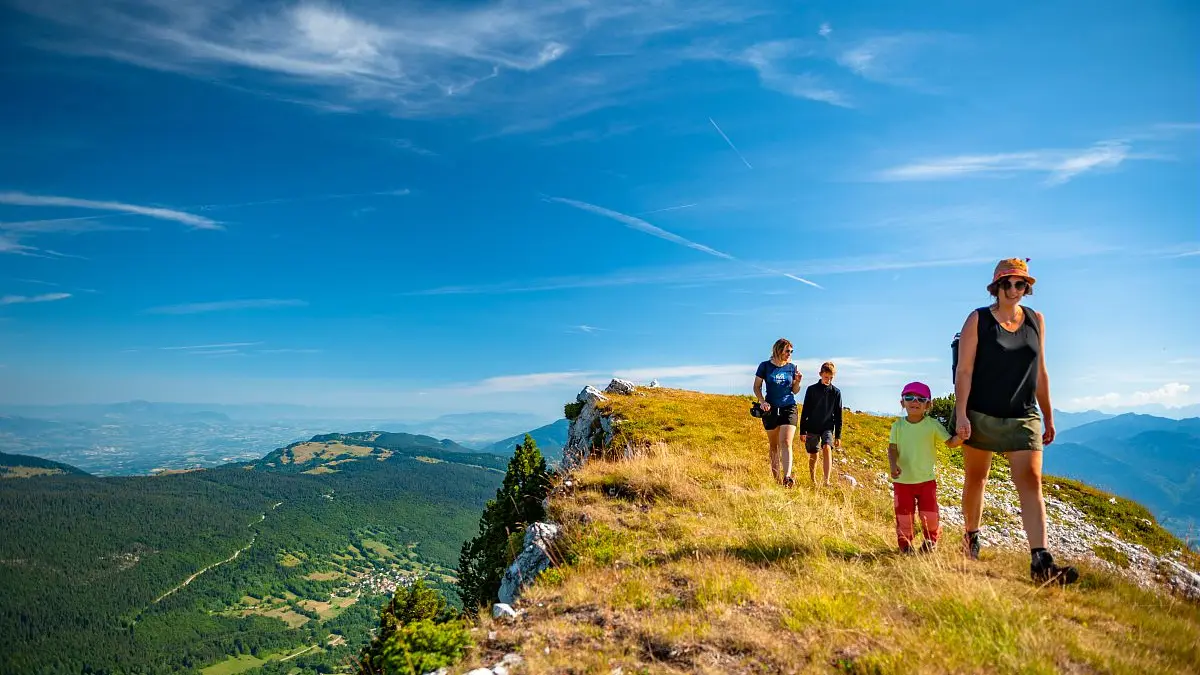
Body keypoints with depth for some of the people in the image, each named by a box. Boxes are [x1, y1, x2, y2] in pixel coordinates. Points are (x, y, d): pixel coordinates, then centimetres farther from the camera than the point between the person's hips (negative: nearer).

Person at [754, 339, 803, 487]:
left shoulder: (791, 367, 5)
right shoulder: (765, 366, -1)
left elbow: (795, 391, 12)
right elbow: (757, 387, 5)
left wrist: (797, 382, -8)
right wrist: (762, 401, -11)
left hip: (789, 408, 0)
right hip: (771, 409, 0)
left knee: (786, 443, -15)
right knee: (774, 446, 8)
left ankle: (787, 477, -24)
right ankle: (776, 478, 17)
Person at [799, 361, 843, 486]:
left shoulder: (836, 392, 1)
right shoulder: (811, 390, -2)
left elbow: (838, 415, 5)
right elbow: (805, 412, 1)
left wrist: (838, 435, 3)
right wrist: (802, 431, -2)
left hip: (828, 428, 0)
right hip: (812, 428, 0)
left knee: (827, 449, -22)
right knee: (813, 456, 6)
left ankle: (827, 481, -27)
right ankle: (813, 481, 25)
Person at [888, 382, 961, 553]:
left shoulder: (933, 425, -6)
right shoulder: (898, 425, -4)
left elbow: (950, 442, -10)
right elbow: (892, 449, -4)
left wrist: (960, 437, -32)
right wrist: (893, 465, -22)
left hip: (927, 479, 0)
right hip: (902, 480, 0)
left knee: (930, 515, 5)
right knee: (904, 514, 8)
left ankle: (930, 540, 33)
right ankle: (905, 543, 28)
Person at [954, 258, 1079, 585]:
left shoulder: (1036, 320, 8)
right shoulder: (978, 320, -3)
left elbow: (1040, 373, 14)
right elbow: (964, 371, -8)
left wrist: (1048, 417, 14)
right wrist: (960, 415, -16)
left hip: (1023, 417, 2)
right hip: (981, 415, -2)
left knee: (1031, 483, -10)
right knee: (976, 479, 12)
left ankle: (1041, 562, -14)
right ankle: (971, 536, 34)